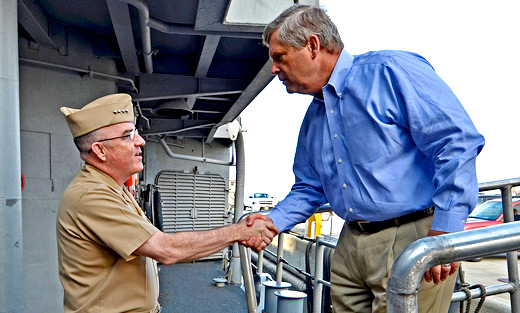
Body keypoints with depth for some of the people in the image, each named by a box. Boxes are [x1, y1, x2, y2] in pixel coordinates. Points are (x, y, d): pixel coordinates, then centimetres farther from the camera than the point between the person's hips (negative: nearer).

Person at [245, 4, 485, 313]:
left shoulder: (392, 70, -10)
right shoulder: (313, 118, 15)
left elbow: (458, 141, -17)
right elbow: (309, 188, 21)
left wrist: (445, 230, -20)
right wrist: (273, 221, 4)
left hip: (414, 239, -7)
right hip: (351, 245, 8)